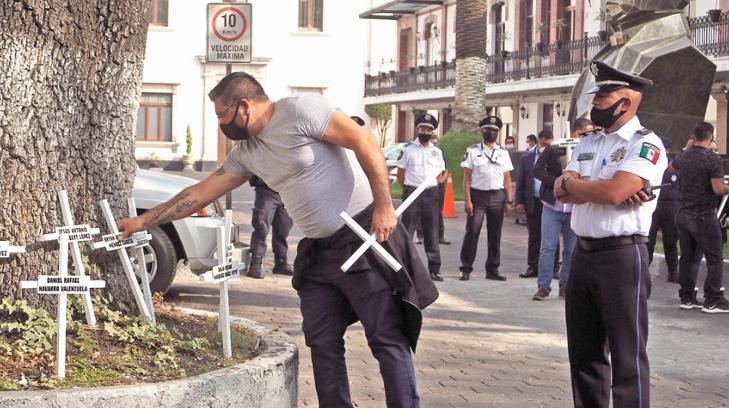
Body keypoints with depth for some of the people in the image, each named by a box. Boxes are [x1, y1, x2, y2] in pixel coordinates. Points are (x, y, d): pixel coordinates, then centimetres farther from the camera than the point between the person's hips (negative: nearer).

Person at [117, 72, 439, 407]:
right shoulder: (247, 153, 12)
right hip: (318, 251, 8)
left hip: (365, 234, -8)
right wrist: (143, 221, 18)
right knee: (322, 343, 6)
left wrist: (384, 205, -21)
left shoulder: (299, 110, -12)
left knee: (387, 338, -7)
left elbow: (364, 142, -16)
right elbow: (201, 193, 18)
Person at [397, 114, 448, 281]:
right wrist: (409, 189, 4)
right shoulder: (408, 150, 2)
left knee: (432, 234, 6)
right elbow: (400, 174, 6)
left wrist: (431, 188, 8)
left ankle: (434, 269, 10)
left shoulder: (437, 151, 11)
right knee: (407, 231, -4)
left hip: (431, 194, 3)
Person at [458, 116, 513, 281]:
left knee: (495, 236, 7)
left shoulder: (503, 154, 12)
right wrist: (467, 200, -11)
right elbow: (467, 178, -2)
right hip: (478, 195, -3)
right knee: (472, 233, -5)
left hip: (497, 196, 3)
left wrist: (509, 202, 4)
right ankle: (466, 269, 0)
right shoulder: (473, 151, 2)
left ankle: (492, 269, 15)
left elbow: (507, 179, 11)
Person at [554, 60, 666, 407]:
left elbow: (614, 191, -22)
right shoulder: (587, 144, 14)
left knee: (627, 354, -2)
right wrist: (600, 191, -14)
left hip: (622, 256, -8)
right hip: (583, 253, 8)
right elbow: (563, 194, 2)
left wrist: (569, 183, -5)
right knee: (584, 349, 14)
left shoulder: (646, 145, -9)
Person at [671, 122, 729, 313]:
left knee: (688, 257, 12)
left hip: (683, 214, 7)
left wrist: (688, 148, 35)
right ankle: (713, 301, -3)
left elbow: (672, 167, 29)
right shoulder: (713, 159, -15)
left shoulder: (683, 156, 5)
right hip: (703, 216, -7)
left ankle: (687, 298, 15)